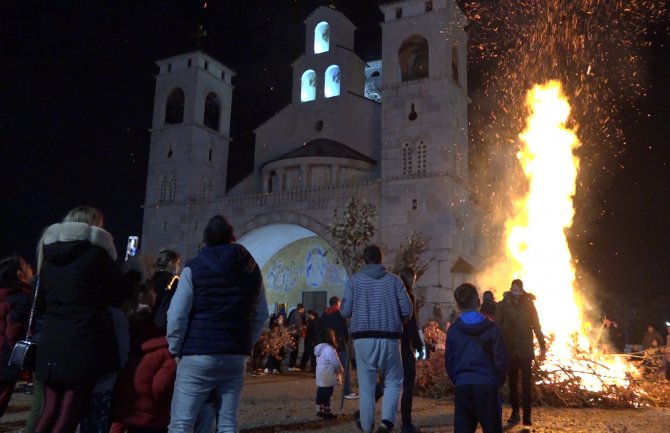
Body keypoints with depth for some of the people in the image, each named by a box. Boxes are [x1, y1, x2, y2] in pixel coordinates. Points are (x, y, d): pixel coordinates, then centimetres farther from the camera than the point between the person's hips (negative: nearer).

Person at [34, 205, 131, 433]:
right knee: (69, 413, 1)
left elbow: (40, 304, 21)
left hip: (52, 343, 6)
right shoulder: (95, 253, -6)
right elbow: (122, 292, 3)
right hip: (85, 343, -6)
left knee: (49, 412, 14)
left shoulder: (49, 254, 12)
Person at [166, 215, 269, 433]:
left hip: (198, 356, -4)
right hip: (236, 358, 4)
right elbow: (261, 315, 13)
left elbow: (177, 315, -8)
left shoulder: (194, 267, -3)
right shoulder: (252, 269, 10)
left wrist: (175, 350, 3)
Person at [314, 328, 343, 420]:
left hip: (320, 377, 9)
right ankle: (327, 412, 5)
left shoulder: (319, 349, 11)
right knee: (327, 396, -1)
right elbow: (336, 363, -18)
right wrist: (341, 371, 2)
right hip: (328, 378, -9)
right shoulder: (330, 349, -19)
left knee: (320, 394, 15)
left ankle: (319, 410, 22)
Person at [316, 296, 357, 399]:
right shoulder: (341, 314, -3)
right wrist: (348, 343, 1)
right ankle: (347, 392, -4)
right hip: (340, 346, -5)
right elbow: (346, 330, -7)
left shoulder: (323, 316, 12)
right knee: (346, 369, -1)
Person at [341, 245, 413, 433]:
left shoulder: (354, 280, 0)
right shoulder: (393, 279, 2)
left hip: (363, 338, 0)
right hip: (389, 338, 0)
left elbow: (345, 311, -1)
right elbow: (407, 310, -1)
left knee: (366, 386, 9)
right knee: (393, 381, 15)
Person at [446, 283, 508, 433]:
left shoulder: (453, 330, 2)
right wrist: (498, 382, 14)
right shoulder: (492, 328, -3)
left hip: (462, 386, 2)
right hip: (487, 386, -1)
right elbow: (501, 360, -2)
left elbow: (448, 361, 6)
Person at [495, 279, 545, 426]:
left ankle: (527, 415, 0)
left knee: (526, 382, -3)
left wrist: (542, 346, 4)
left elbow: (536, 326, 5)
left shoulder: (529, 304, -1)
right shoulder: (502, 305, -4)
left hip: (525, 349, -1)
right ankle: (515, 412, 21)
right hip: (509, 349, 1)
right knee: (512, 382, 10)